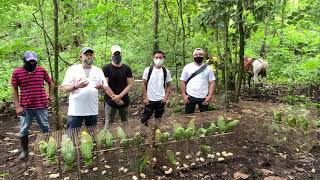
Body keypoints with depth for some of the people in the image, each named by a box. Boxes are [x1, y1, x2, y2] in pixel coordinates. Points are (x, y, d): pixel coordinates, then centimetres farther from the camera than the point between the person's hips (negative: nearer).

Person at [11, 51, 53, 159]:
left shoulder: (42, 70, 0)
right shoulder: (17, 72, -2)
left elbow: (50, 83, 12)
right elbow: (14, 89, 2)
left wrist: (49, 98, 7)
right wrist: (17, 106, -4)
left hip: (41, 106, 0)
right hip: (25, 107, 0)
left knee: (46, 128, 10)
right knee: (23, 130, 7)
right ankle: (24, 151, 26)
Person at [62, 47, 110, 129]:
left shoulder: (98, 70, 9)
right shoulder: (73, 69, 1)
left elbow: (106, 88, 8)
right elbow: (65, 88, -4)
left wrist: (102, 87, -15)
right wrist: (76, 86, -23)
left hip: (93, 111, 3)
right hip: (75, 111, -3)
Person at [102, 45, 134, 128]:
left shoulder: (127, 68, 4)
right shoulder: (106, 68, -3)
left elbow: (130, 84, -2)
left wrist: (120, 96, -13)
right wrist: (115, 98, -13)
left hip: (124, 101, 3)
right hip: (110, 101, -2)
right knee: (109, 123, 2)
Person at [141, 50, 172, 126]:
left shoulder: (166, 71, 0)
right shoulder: (148, 70, -5)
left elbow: (168, 85, 8)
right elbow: (144, 84, -2)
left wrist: (166, 97, -3)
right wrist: (145, 98, -8)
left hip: (161, 100, 2)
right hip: (149, 100, -2)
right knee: (144, 119, 2)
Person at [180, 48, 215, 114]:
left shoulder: (208, 68, 2)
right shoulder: (187, 67, 1)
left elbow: (212, 83, 0)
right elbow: (183, 82, 1)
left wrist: (210, 96, -9)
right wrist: (184, 95, -6)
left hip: (203, 97, 1)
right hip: (190, 96, 0)